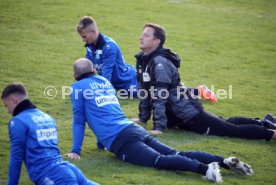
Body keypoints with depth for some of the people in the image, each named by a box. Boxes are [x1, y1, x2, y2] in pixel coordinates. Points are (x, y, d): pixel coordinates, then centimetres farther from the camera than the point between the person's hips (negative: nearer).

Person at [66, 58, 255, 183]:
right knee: (175, 154, -4)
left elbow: (79, 120, 8)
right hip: (136, 129, 7)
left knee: (160, 161, -26)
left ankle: (204, 168, -49)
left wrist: (76, 151, 14)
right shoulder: (105, 81, 28)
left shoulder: (79, 87, 9)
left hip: (120, 139, -7)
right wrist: (104, 139, 49)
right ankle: (224, 161, -21)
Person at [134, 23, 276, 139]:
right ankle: (262, 122, 34)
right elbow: (144, 91, 15)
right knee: (223, 124, 23)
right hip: (175, 116, 9)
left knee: (231, 130, -10)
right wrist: (143, 118, 17)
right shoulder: (142, 59, 4)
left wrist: (158, 127, -29)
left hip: (188, 113, -9)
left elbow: (159, 97, -27)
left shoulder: (159, 62, -23)